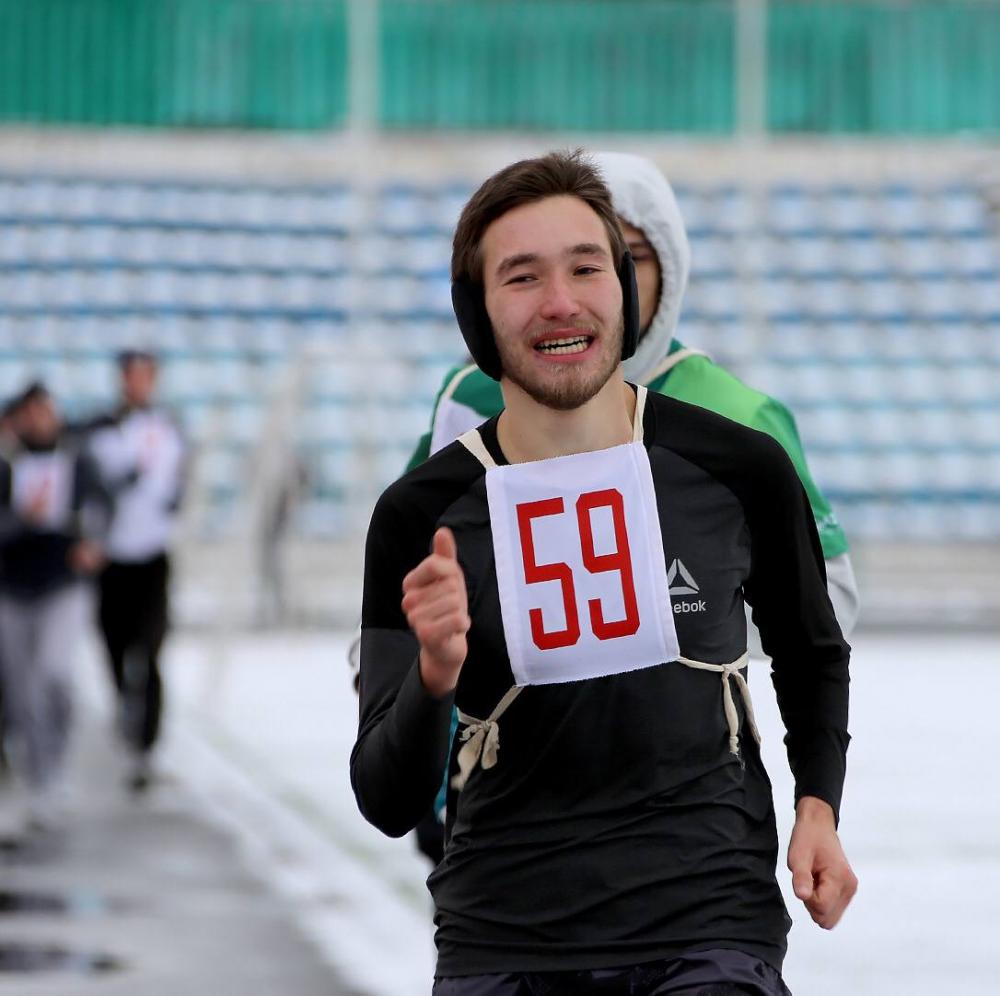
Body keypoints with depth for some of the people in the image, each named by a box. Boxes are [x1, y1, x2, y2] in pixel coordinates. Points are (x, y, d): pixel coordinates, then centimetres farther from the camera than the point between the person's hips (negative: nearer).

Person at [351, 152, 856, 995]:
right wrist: (435, 673, -22)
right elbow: (389, 805, -5)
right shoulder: (420, 517, -4)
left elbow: (813, 657, 18)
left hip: (708, 925, -1)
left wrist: (818, 806, 4)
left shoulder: (741, 472, -3)